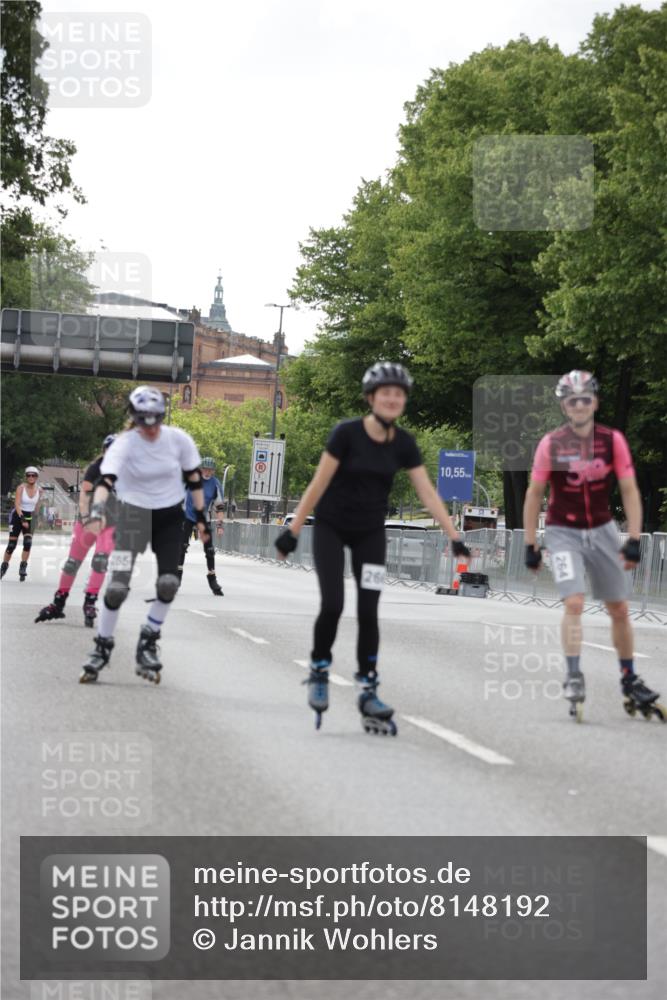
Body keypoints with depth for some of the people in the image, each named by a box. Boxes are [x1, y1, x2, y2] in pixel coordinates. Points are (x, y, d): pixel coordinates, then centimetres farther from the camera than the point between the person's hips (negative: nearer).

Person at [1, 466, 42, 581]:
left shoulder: (39, 490, -2)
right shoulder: (21, 488, -14)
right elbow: (17, 504, -23)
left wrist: (35, 516, 18)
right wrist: (22, 519, -34)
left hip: (29, 518, 3)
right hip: (17, 516, -3)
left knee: (28, 543, -15)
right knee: (12, 544, -2)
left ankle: (23, 568, -6)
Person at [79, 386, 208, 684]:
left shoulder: (178, 439, -10)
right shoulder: (125, 444, -18)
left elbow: (194, 478, 3)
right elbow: (106, 479, -33)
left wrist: (201, 517, 4)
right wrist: (97, 511, -51)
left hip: (170, 516, 2)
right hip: (134, 515, -2)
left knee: (168, 583, -13)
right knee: (117, 586, -11)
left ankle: (148, 643, 7)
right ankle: (102, 647, 6)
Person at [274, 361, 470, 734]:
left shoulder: (403, 443, -7)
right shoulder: (347, 434, -18)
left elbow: (428, 493, -6)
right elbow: (318, 484, -14)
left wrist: (455, 536, -12)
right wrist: (293, 531, -12)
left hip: (371, 532, 3)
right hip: (331, 527, -3)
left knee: (368, 611, -4)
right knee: (333, 604, -14)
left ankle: (368, 690, 5)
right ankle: (319, 671, 11)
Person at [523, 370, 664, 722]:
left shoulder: (612, 440, -9)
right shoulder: (551, 444, -12)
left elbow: (630, 491, -7)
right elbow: (534, 495, -3)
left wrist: (633, 540, -14)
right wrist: (530, 545, -4)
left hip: (602, 531, 2)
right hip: (564, 533, -2)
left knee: (619, 609, 8)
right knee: (574, 603, -20)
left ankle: (629, 682, 21)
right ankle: (573, 678, -16)